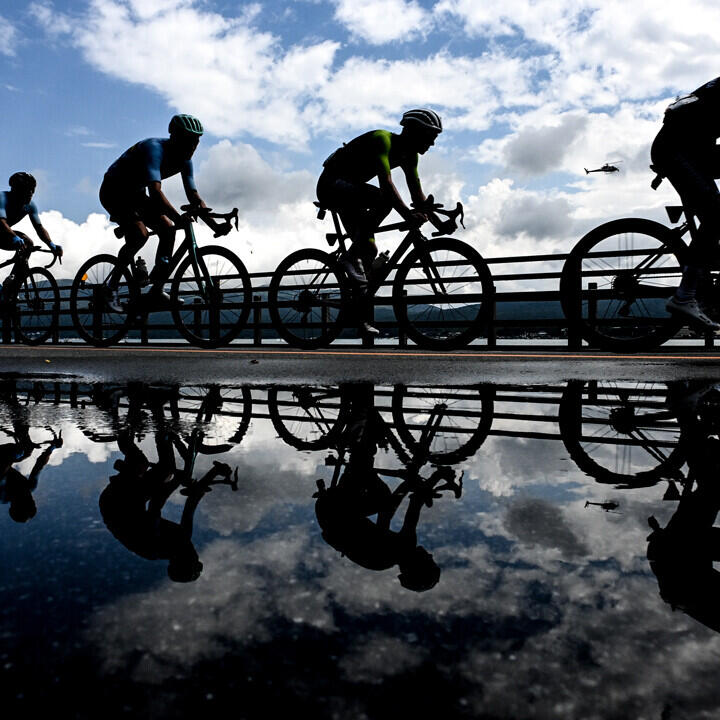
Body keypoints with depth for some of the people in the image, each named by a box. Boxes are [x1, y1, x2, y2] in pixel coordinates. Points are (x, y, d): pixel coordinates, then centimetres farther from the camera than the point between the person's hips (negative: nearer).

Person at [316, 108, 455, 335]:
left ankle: (361, 318, 3)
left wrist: (439, 223, -5)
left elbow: (418, 195, 4)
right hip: (331, 184, -9)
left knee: (368, 249, 0)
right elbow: (386, 182, -37)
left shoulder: (409, 155, 4)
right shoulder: (383, 140, -23)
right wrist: (407, 214, -46)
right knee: (383, 199, -34)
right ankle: (351, 257, -23)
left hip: (349, 190, 9)